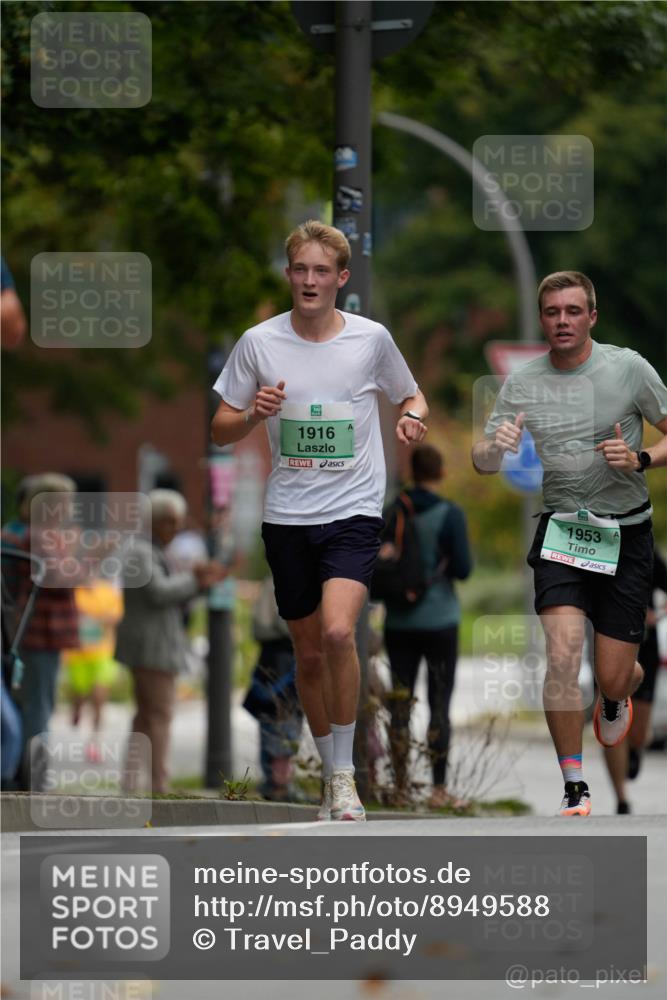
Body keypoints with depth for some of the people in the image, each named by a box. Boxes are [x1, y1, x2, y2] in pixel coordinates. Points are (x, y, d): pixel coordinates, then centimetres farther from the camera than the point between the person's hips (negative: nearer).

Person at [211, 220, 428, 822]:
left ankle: (344, 773, -10)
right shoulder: (260, 343, 0)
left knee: (338, 631, -24)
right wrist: (253, 415, -15)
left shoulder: (371, 338, -2)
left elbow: (411, 396, 15)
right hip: (287, 516, 3)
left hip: (354, 509, -3)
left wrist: (414, 418, -8)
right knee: (308, 654, 9)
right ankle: (332, 775, 28)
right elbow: (221, 430, 6)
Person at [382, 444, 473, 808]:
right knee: (439, 705, 2)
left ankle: (400, 788, 5)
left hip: (399, 623, 3)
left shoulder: (392, 512, 2)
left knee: (400, 703, 7)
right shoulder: (450, 514, -9)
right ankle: (439, 788, 0)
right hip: (439, 620, -3)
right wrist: (445, 563, 6)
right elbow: (463, 569, -13)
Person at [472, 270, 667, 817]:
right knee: (562, 654, -19)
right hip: (561, 528, 1)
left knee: (614, 677, 0)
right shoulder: (522, 383, 1)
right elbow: (484, 463, 5)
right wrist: (496, 447, -18)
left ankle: (616, 697, 41)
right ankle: (575, 788, -10)